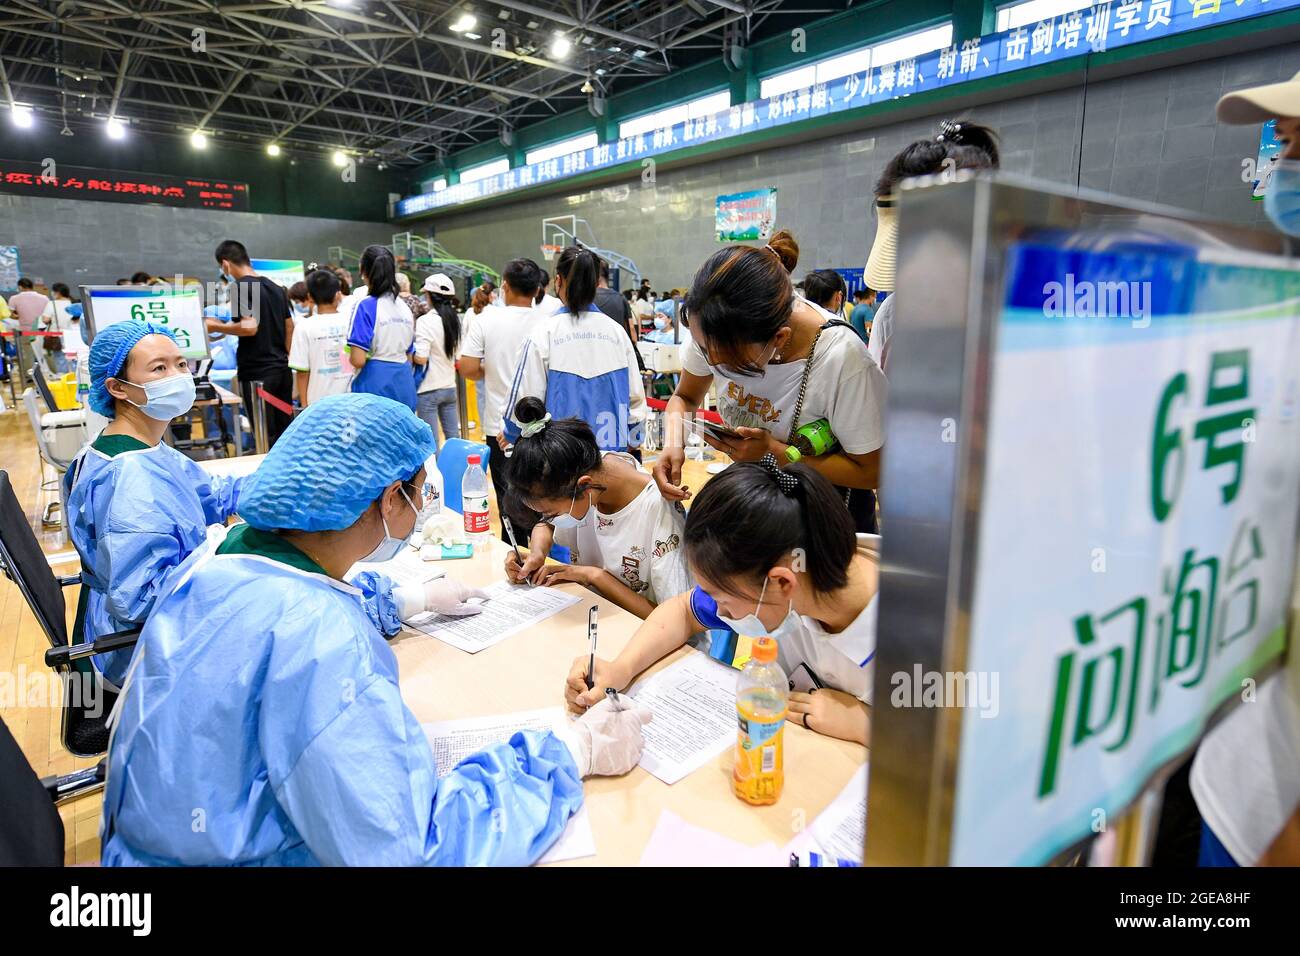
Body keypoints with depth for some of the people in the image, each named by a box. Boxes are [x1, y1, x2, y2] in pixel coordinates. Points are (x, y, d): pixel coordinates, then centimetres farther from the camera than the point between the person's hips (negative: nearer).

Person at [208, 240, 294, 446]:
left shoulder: (239, 287, -11)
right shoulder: (277, 288, 13)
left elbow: (250, 327, -22)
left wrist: (216, 326, -8)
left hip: (256, 374, -7)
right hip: (282, 369, 7)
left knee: (265, 438, -1)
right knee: (284, 433, 13)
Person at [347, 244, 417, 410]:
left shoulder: (366, 306, -10)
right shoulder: (405, 307, 9)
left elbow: (358, 360, -15)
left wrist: (349, 354, 5)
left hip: (375, 383, -5)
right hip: (404, 381, 6)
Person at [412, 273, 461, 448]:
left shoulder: (425, 321, -14)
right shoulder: (454, 319, 6)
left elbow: (421, 358, -18)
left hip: (429, 389, -6)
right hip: (450, 386, 6)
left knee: (431, 441, 2)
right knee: (453, 437, 12)